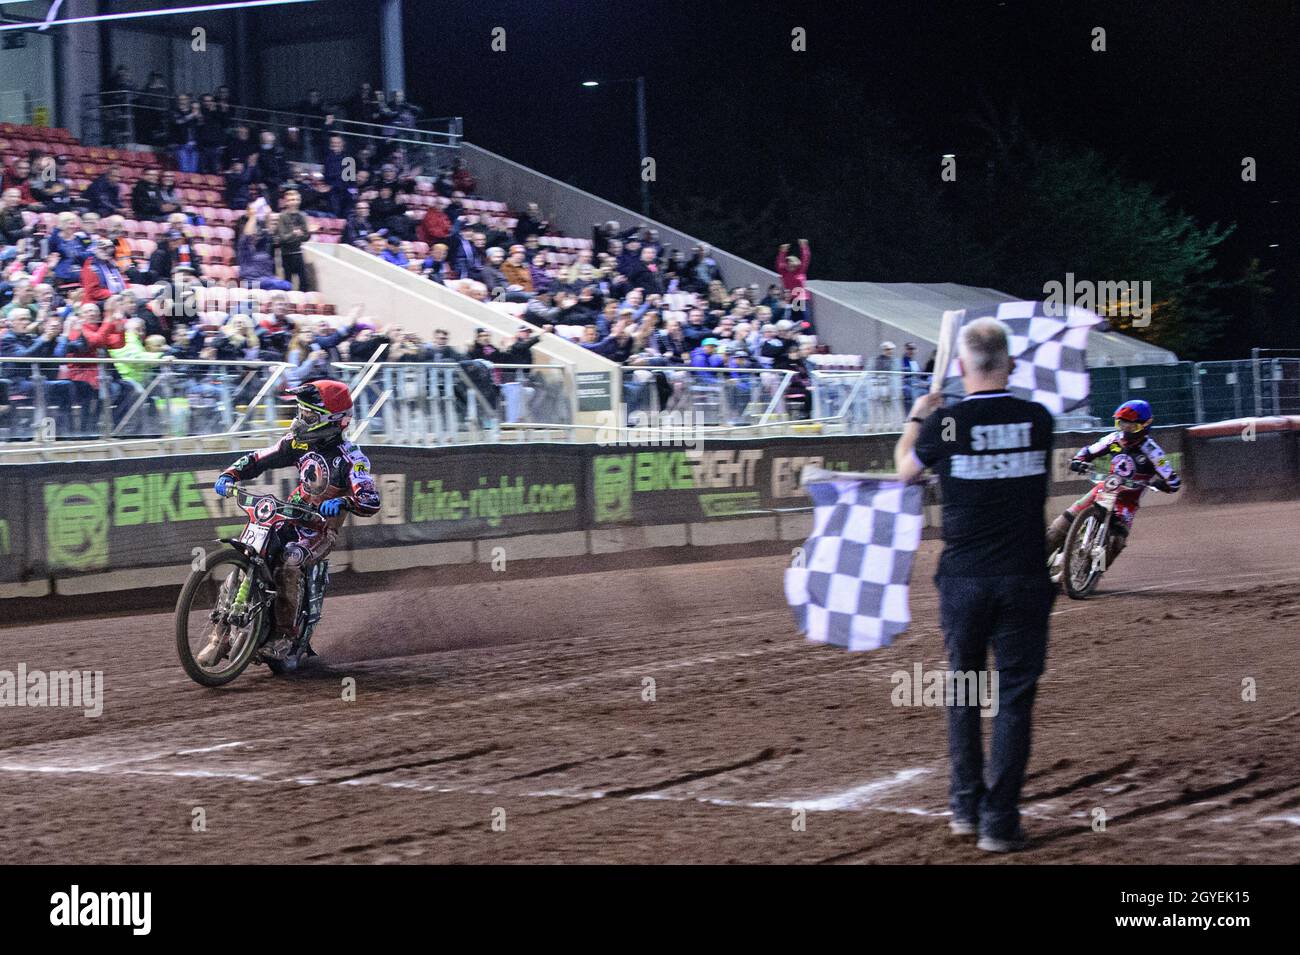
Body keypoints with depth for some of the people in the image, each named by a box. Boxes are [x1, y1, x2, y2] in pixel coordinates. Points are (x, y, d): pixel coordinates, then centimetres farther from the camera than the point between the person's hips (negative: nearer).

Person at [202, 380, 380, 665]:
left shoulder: (350, 457, -15)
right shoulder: (300, 443, 3)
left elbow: (371, 502, -26)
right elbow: (258, 459, 7)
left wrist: (342, 503, -46)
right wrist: (230, 475, -12)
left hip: (322, 529, -5)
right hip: (290, 519, 5)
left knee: (289, 562, -34)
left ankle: (286, 634, -20)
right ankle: (222, 636, -7)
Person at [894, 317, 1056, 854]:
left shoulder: (945, 423, -8)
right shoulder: (1038, 420, -3)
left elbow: (905, 470, 12)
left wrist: (918, 418, 29)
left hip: (963, 579, 0)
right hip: (1024, 579, 0)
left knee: (963, 689, 16)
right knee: (1014, 698, 4)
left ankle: (966, 807, 21)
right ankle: (999, 823, 1)